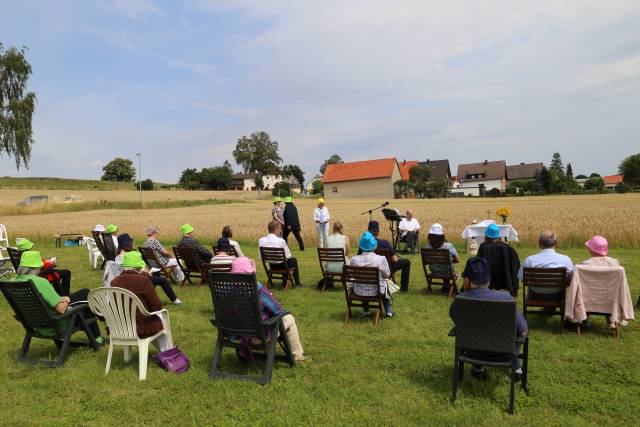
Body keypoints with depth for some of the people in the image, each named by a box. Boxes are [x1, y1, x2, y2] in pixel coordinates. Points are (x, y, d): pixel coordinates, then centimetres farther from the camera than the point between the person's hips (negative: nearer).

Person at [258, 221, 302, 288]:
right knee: (293, 260, 28)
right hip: (281, 265, -5)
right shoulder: (281, 241, -25)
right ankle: (297, 283, 39)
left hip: (270, 266, 5)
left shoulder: (261, 240, -12)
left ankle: (284, 282, 44)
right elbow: (288, 256, -15)